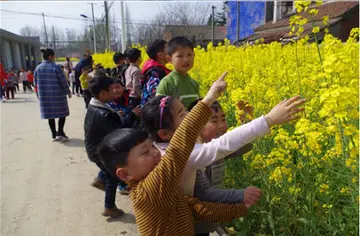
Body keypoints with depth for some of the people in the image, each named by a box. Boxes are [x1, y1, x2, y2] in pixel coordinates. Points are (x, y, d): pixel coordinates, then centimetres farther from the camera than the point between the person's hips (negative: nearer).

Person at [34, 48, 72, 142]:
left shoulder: (38, 68, 3)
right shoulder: (55, 67, -13)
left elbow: (36, 83, 8)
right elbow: (63, 82, -10)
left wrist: (39, 95, 19)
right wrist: (68, 92, 3)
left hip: (44, 96, 5)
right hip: (58, 95, -5)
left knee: (50, 114, 12)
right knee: (62, 113, 8)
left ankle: (54, 134, 18)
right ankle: (60, 133, 0)